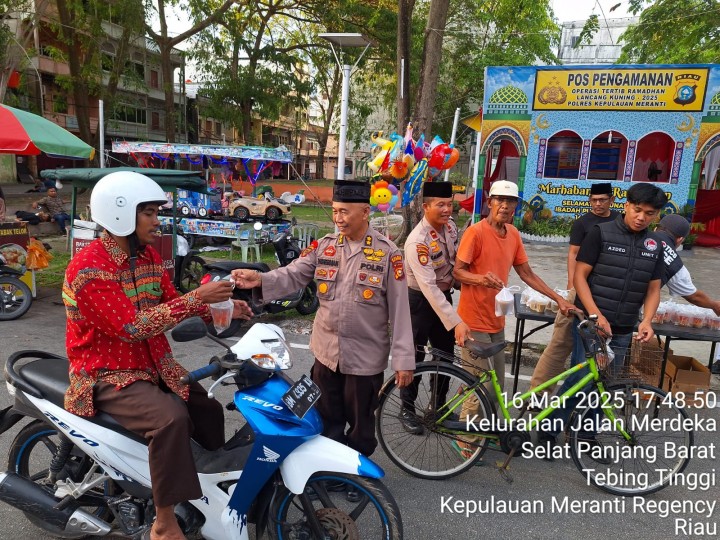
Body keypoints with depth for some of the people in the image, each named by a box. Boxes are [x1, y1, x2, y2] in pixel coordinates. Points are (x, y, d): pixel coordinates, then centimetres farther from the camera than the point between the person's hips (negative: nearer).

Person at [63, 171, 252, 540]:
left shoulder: (148, 257, 4)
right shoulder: (88, 269, -23)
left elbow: (172, 303, 9)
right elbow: (133, 326, -30)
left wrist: (218, 308, -7)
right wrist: (197, 297, -32)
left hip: (154, 366, 9)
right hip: (108, 375, -8)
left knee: (208, 412, 12)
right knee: (171, 419, -30)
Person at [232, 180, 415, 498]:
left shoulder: (388, 254, -11)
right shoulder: (324, 246, 1)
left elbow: (399, 310, -11)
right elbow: (292, 275, -7)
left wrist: (404, 359, -12)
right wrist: (260, 280, -27)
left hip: (366, 356, -3)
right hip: (326, 351, 4)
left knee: (360, 422, 15)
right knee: (327, 419, 20)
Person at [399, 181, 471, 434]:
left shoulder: (450, 225, -5)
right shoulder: (417, 241, -30)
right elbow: (428, 287, -35)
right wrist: (456, 322, -39)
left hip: (444, 295, 7)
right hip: (420, 300, -7)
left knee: (446, 353, 16)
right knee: (415, 355, 5)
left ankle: (439, 405, 35)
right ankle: (407, 409, 24)